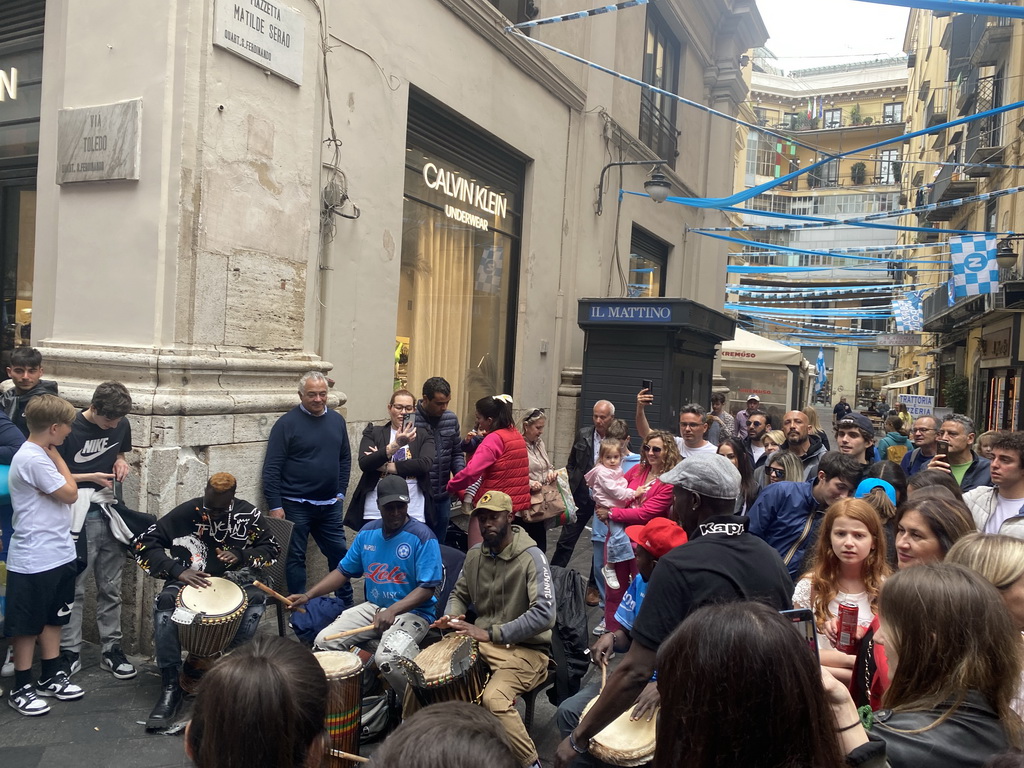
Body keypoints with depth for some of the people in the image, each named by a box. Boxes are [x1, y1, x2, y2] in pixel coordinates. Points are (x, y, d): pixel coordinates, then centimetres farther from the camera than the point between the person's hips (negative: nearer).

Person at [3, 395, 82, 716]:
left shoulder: (40, 454, 8)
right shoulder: (33, 459, -24)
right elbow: (70, 494, -15)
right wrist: (55, 455, -10)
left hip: (57, 554, 9)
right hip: (33, 561, -9)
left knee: (53, 618, 18)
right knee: (28, 625, 6)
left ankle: (51, 677, 31)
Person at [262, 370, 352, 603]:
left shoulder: (336, 420, 6)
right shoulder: (287, 423, -9)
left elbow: (345, 459, 15)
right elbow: (271, 468, -11)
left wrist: (341, 492, 8)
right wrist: (275, 505, -14)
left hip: (330, 505, 5)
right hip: (296, 505, -5)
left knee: (339, 553, 12)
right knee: (295, 558, 6)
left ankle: (347, 605, 27)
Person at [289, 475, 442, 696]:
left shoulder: (422, 537, -15)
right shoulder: (368, 532, 4)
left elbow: (427, 589, -18)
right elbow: (344, 571, 11)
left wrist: (392, 611, -31)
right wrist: (308, 595, 0)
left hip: (413, 612, -6)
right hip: (373, 607, 6)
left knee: (387, 657, -32)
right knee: (324, 641, -9)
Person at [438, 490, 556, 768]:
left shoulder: (531, 557, -18)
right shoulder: (475, 554, 2)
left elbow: (544, 614, -28)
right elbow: (459, 594, 17)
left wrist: (490, 633, -28)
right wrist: (452, 616, -7)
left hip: (525, 648, -6)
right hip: (479, 642, 6)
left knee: (494, 698, -32)